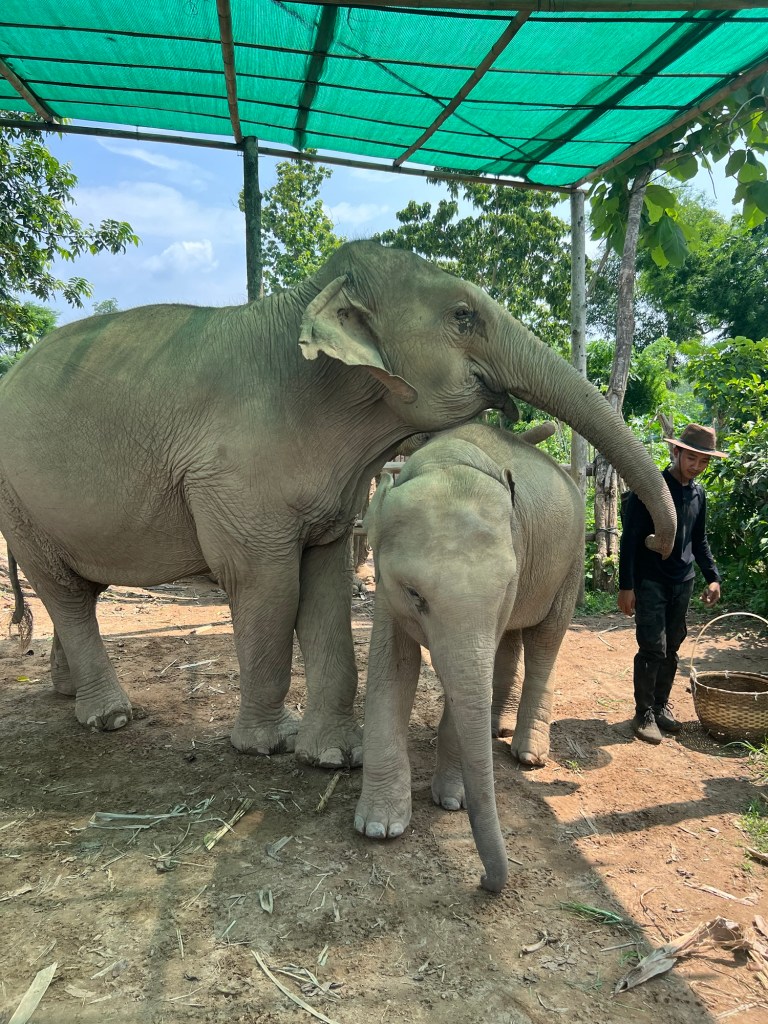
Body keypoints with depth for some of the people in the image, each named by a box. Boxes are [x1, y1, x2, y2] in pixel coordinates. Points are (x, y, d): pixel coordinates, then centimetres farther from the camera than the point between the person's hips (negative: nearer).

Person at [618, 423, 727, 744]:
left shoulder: (698, 494, 9)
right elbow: (629, 540, -12)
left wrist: (712, 577, 10)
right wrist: (626, 586, -15)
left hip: (682, 583, 6)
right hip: (650, 582, -6)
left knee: (671, 649, 11)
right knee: (653, 649, -6)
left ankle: (661, 706, 24)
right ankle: (644, 714, 5)